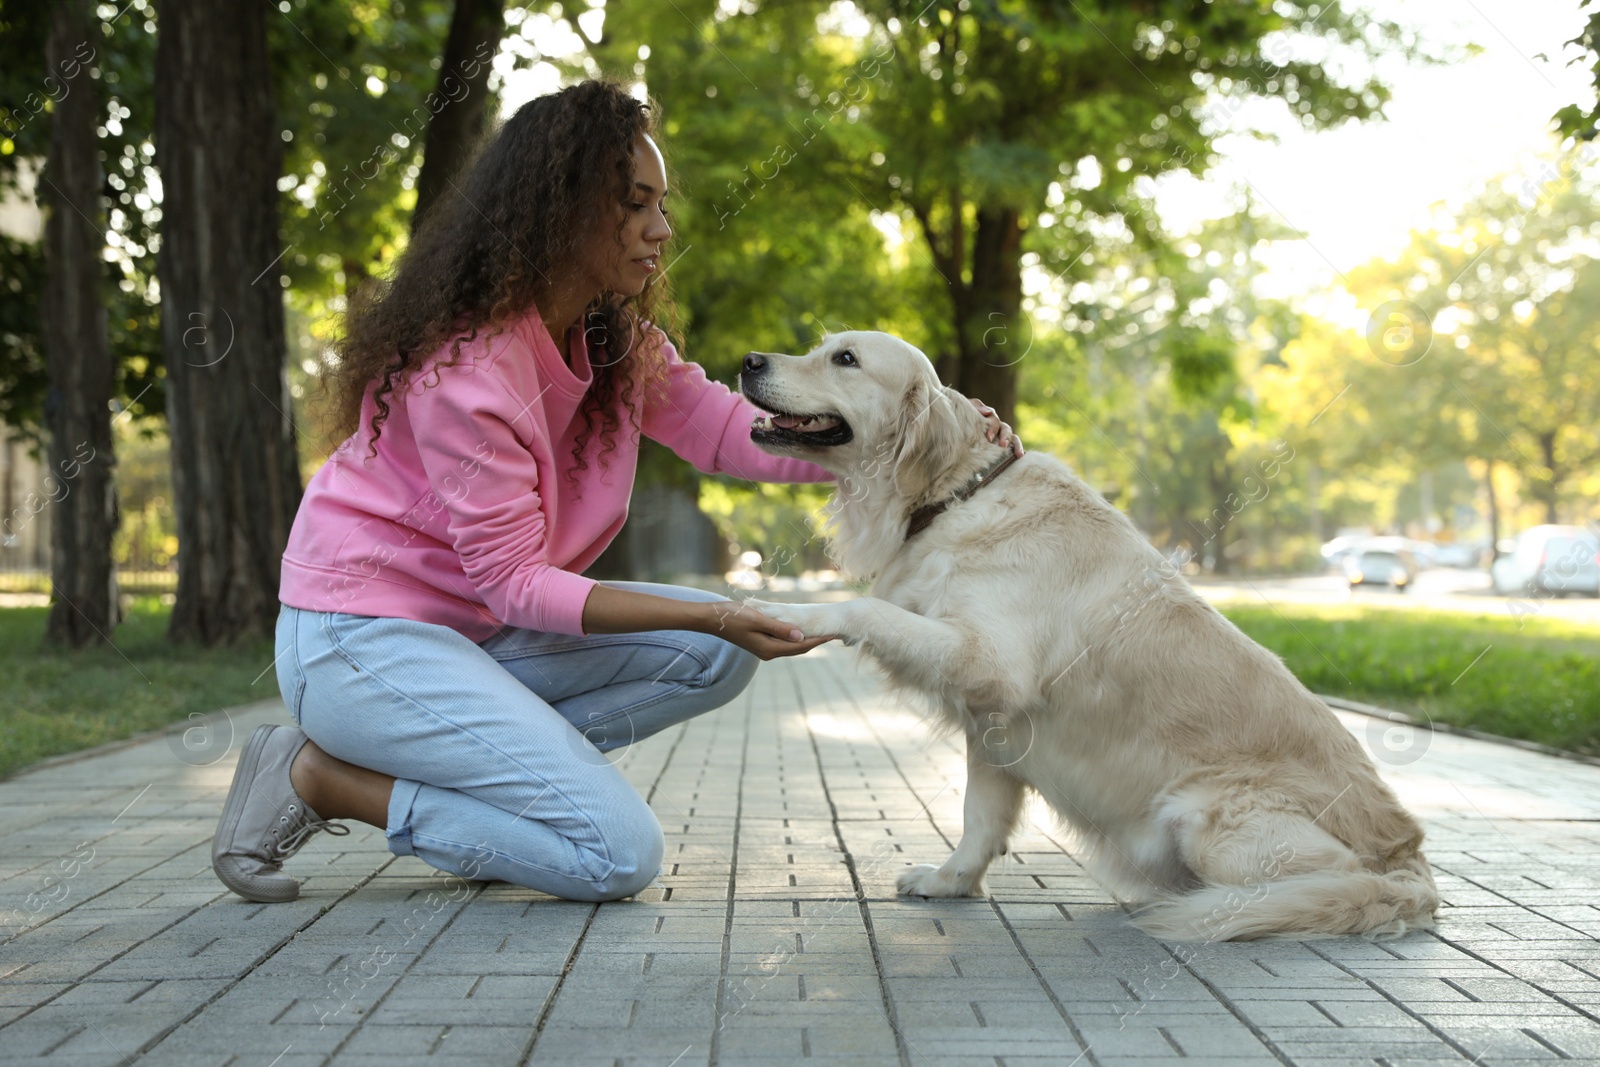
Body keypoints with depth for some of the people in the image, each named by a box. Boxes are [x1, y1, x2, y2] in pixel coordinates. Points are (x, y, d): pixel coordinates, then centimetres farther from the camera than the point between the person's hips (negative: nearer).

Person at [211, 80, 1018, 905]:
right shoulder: (463, 365, -24)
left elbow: (719, 426, -3)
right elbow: (514, 580, -22)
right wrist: (706, 613, -30)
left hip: (473, 624, 9)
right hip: (361, 636, -9)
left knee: (717, 655, -2)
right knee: (618, 853, -17)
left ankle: (477, 755, 0)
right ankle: (320, 775, -7)